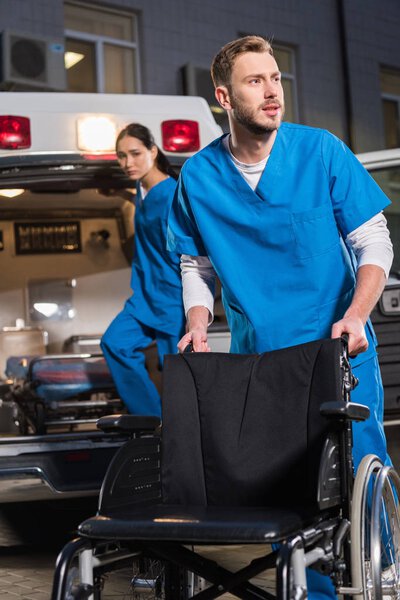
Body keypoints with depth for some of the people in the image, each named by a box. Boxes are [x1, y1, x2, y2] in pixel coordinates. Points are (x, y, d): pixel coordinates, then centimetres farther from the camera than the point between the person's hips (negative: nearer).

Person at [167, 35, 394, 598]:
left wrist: (355, 315, -19)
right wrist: (198, 325, -8)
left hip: (339, 349, -1)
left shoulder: (321, 151, -6)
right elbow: (197, 265, 9)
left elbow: (374, 241, -4)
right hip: (258, 356, 2)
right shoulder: (198, 176, -1)